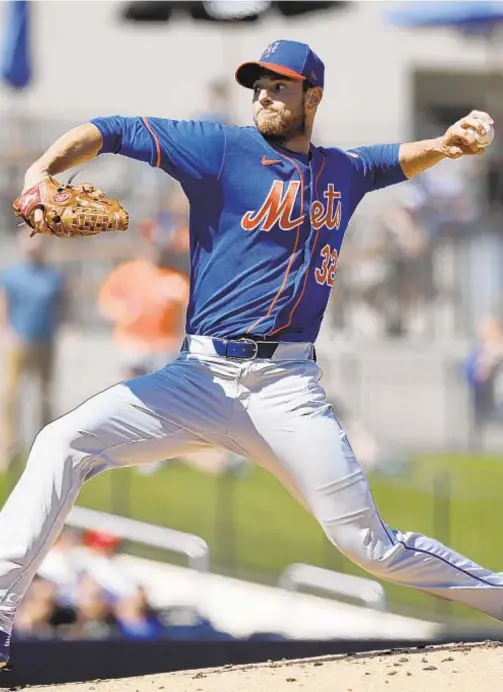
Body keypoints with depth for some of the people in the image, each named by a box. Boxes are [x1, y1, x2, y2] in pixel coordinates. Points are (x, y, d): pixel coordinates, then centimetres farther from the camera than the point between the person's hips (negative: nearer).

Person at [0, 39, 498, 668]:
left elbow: (400, 160, 34)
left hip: (287, 388, 1)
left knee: (372, 545, -6)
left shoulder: (341, 172, 15)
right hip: (201, 377, -1)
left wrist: (445, 145, 10)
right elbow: (111, 132, -2)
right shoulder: (223, 149, 4)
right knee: (64, 444, -21)